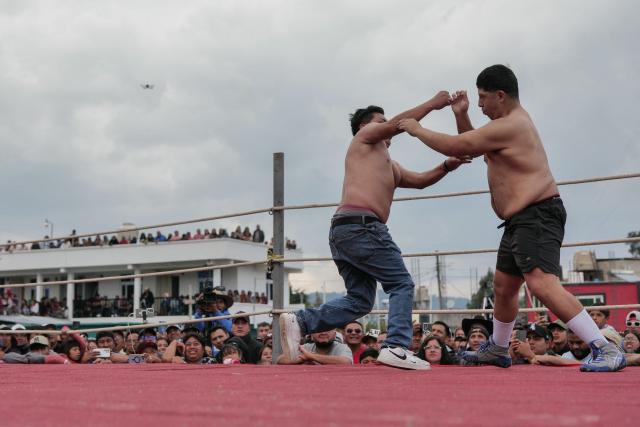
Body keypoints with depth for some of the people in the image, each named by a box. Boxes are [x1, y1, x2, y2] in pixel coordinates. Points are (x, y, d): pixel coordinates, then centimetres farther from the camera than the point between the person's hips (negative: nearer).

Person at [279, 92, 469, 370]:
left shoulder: (389, 165, 35)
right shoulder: (365, 135, 13)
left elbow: (420, 180, 33)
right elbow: (397, 124, -1)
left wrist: (446, 167, 18)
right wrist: (432, 104, 6)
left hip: (343, 230, 9)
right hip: (360, 225, -9)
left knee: (359, 300, 7)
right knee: (401, 284, -6)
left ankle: (299, 322, -2)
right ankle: (396, 348, -17)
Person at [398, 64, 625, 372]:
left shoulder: (508, 127, -16)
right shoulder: (511, 123, 18)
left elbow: (455, 147, -13)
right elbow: (472, 148, 29)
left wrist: (416, 129, 2)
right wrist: (461, 116, 14)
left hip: (537, 216, -11)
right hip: (522, 220, 11)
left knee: (542, 284, -25)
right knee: (503, 286, 20)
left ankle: (606, 350, -26)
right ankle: (497, 350, 37)